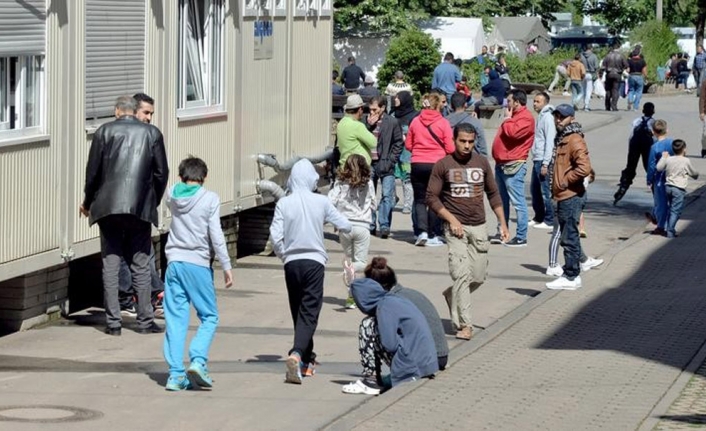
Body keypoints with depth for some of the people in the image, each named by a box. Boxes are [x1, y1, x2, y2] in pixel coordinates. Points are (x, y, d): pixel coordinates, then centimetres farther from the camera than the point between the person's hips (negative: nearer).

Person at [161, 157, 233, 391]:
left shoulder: (172, 195, 6)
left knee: (175, 319, 4)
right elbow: (216, 236, -6)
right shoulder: (210, 199, -4)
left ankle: (176, 373, -1)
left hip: (174, 262, 3)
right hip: (198, 264, -3)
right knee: (209, 316, 8)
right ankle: (198, 360, -12)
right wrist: (226, 266, -2)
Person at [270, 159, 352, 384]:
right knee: (309, 313, -5)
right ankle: (297, 353, -28)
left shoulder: (284, 203, -4)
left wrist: (282, 255, 11)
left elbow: (276, 236, -8)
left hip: (291, 262, 2)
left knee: (298, 312, 16)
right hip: (314, 261, -2)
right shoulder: (321, 202, -5)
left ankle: (306, 359, 25)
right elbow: (345, 226, 2)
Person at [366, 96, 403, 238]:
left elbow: (399, 143, 0)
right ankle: (370, 225, 17)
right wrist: (369, 126, -8)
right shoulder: (367, 121, 7)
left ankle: (384, 226, -8)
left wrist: (390, 161, -7)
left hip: (385, 164, -4)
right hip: (369, 164, 4)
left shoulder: (392, 122, -2)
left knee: (387, 195, -8)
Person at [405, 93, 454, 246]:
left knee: (420, 199, 9)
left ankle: (422, 231, -8)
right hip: (436, 164, -2)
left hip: (418, 164, 2)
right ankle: (430, 235, 10)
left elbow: (408, 144, 8)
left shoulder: (415, 121, 0)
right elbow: (450, 148, -7)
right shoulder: (443, 123, -7)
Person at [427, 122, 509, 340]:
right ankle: (464, 325, -10)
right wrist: (451, 220, -12)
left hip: (479, 227, 4)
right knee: (462, 275, -13)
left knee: (478, 277, 4)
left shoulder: (481, 163, 7)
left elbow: (493, 194, 15)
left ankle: (452, 295, 33)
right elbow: (431, 197, -2)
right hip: (456, 227, -4)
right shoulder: (443, 165, -3)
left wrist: (503, 223, 10)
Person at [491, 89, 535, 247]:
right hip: (502, 163, 11)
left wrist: (507, 119, -12)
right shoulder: (514, 116, 19)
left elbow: (513, 132, -28)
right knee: (502, 200, 17)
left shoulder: (525, 118, -13)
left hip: (513, 165, -11)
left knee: (517, 202, -8)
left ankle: (521, 237, -8)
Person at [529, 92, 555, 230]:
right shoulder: (540, 117, 16)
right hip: (537, 160, 9)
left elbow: (549, 142, -17)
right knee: (534, 189, 15)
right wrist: (536, 160, 17)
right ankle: (538, 217, 25)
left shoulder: (548, 117, -12)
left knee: (545, 191, -5)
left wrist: (545, 164, -20)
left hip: (543, 161, -9)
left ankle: (549, 221, -1)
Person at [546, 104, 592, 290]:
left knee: (569, 238, -5)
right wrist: (556, 187, 17)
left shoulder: (575, 140, -15)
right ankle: (572, 274, 23)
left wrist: (565, 181, -16)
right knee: (568, 236, 15)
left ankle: (571, 277, -1)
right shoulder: (562, 138, 16)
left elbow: (584, 168, -26)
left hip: (571, 197, -10)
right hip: (564, 197, 10)